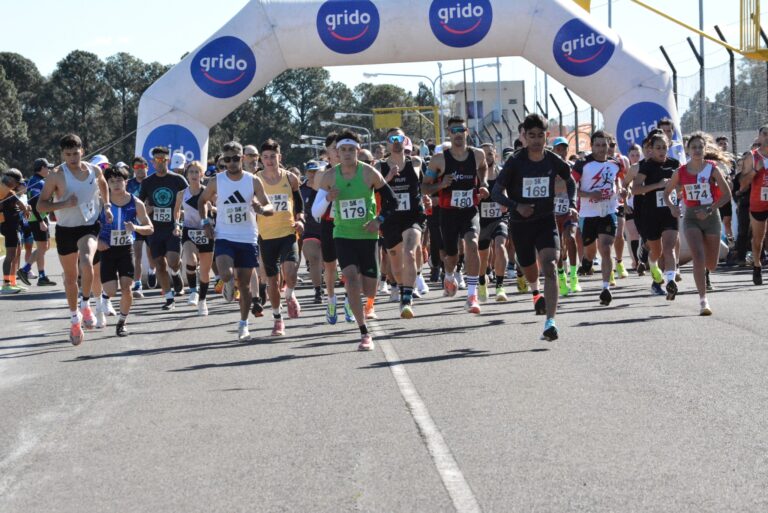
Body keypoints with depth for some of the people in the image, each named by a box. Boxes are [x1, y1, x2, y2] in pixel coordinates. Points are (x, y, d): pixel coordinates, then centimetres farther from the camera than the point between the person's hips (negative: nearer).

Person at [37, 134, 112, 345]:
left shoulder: (94, 171, -2)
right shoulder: (57, 176, -13)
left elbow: (103, 184, 23)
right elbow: (40, 205, -12)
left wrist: (106, 205, 10)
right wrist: (64, 204, -25)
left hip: (89, 226, 0)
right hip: (66, 230, 0)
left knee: (86, 261, -30)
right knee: (70, 277, 10)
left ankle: (85, 304, -9)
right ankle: (75, 319, 30)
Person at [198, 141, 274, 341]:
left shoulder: (253, 181, -2)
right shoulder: (216, 182, -3)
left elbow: (270, 207, -1)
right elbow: (202, 201, 14)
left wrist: (261, 209, -24)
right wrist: (205, 222, 0)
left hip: (248, 239, 1)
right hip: (224, 237, -1)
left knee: (245, 283, 5)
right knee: (226, 275, -23)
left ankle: (243, 324, 19)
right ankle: (228, 286, 14)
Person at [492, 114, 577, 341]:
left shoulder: (553, 161, -3)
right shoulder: (515, 162, -9)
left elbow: (570, 181, 17)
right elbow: (497, 192, -8)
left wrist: (572, 205, 3)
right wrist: (516, 206, -24)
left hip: (546, 221, -1)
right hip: (520, 224, 1)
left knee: (550, 266, -22)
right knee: (529, 269, 18)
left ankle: (550, 323, -29)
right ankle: (536, 291, 57)